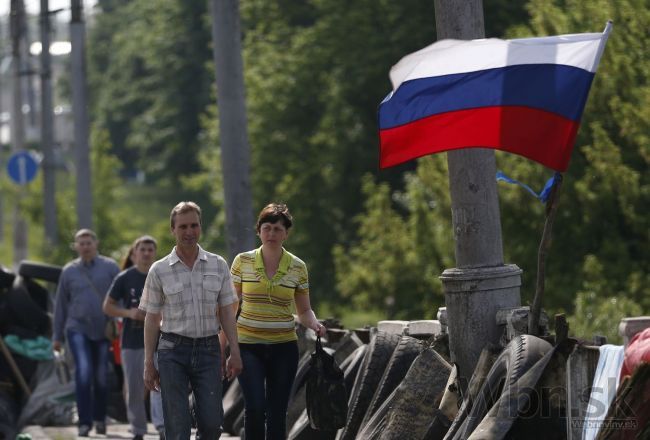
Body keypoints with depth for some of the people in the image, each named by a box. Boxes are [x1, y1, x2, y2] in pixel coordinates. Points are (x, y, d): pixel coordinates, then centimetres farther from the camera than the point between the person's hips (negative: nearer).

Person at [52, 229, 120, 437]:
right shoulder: (69, 271, 7)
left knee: (101, 377, 6)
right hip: (77, 328, 0)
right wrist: (57, 336, 12)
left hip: (104, 331, 0)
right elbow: (60, 304, 12)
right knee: (84, 372, -16)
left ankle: (100, 419, 25)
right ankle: (85, 422, -16)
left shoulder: (110, 267, 2)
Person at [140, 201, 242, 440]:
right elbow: (151, 319, 5)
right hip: (173, 351, -1)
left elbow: (226, 312, 10)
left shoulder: (218, 265, 6)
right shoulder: (159, 270, 1)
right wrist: (148, 363, 3)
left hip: (208, 349, 2)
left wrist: (235, 352, 3)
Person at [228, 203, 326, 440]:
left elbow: (304, 310, 11)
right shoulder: (243, 261, 0)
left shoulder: (297, 267, 2)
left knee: (277, 413, 3)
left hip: (283, 347, 1)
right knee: (255, 408, -17)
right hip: (249, 346, -1)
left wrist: (314, 324, -11)